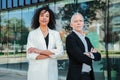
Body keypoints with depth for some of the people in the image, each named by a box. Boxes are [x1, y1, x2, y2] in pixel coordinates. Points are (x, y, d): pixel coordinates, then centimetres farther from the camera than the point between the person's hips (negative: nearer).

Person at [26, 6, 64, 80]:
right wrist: (51, 54, -9)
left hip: (51, 72, 2)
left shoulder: (56, 34, 7)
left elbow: (60, 51, -6)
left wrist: (39, 51, -11)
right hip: (36, 72, -1)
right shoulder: (32, 34, 3)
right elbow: (30, 55, -7)